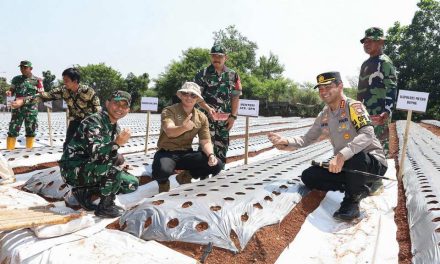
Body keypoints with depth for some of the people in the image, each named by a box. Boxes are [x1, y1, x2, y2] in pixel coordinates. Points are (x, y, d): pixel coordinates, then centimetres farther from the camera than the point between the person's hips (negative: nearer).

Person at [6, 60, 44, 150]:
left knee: (30, 131, 6)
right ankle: (9, 150, 8)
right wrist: (9, 92, -6)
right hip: (17, 108, 2)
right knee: (12, 130, 0)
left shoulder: (37, 80, 1)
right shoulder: (16, 79, 9)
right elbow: (12, 91, 16)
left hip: (31, 108, -2)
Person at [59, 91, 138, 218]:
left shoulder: (116, 128, 6)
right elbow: (95, 155, -33)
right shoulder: (93, 122, -20)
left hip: (92, 168, 8)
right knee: (114, 169, -32)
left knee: (132, 183, 2)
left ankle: (85, 191, 6)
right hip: (74, 169, -8)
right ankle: (105, 207, -10)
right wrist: (117, 143, -46)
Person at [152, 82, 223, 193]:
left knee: (217, 165, -16)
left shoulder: (202, 117, 3)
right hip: (167, 152, -4)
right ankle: (163, 182, 3)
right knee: (162, 171, -39)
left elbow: (205, 142, 2)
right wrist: (184, 128, -53)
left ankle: (185, 177, 10)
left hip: (187, 154, 4)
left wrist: (211, 155, -21)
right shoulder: (169, 111, -11)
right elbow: (169, 131, -31)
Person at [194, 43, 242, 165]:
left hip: (225, 118, 3)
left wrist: (233, 116, -1)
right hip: (207, 116, -3)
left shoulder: (233, 75, 7)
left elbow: (235, 97, 6)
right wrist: (208, 108, -18)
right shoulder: (203, 74, -1)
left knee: (222, 146, 11)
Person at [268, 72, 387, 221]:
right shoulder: (324, 116, 6)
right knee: (308, 176, -8)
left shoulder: (353, 106, -15)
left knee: (355, 156, -41)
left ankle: (352, 199, -11)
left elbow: (367, 134, -30)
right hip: (344, 165, 7)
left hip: (372, 162, -6)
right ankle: (357, 188, 3)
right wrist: (286, 142, -6)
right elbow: (307, 139, 12)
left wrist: (342, 155, -43)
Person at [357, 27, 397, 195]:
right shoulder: (366, 64, 20)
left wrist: (387, 112, -24)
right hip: (366, 113, 9)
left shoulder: (384, 62, -6)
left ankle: (377, 181, 3)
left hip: (380, 115, -9)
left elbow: (392, 89, -14)